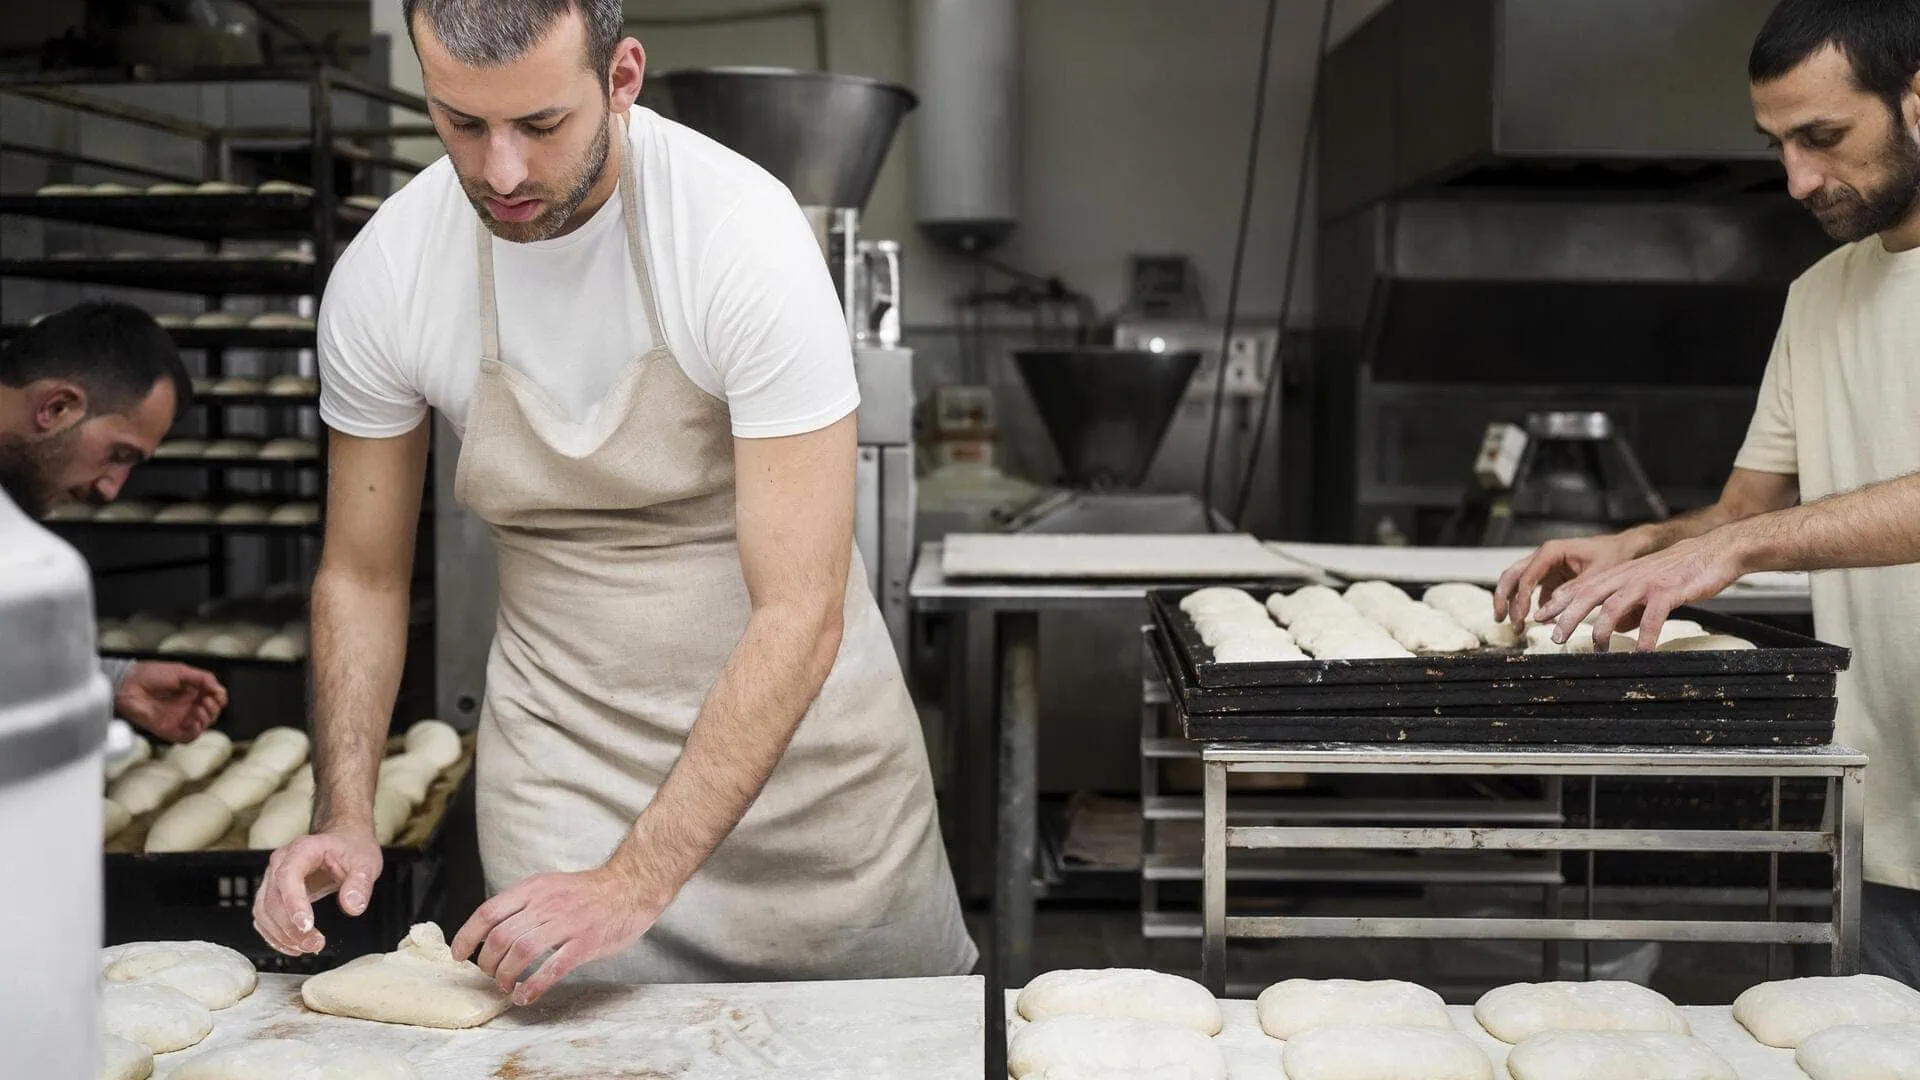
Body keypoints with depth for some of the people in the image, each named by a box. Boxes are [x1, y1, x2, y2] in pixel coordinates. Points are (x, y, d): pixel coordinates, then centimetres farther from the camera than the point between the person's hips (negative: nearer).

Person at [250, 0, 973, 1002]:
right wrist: (344, 813, -12)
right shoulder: (381, 277, -13)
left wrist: (636, 881, -31)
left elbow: (799, 616, -26)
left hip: (794, 716, -1)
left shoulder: (746, 234, -25)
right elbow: (360, 575, 2)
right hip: (564, 751, 2)